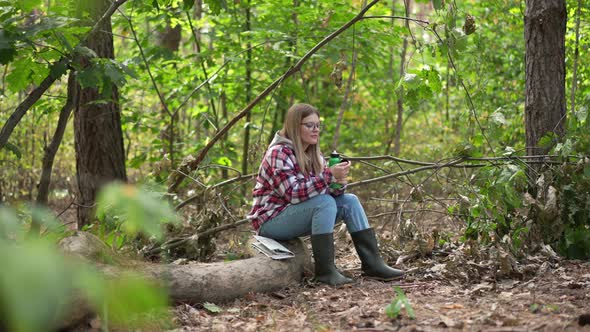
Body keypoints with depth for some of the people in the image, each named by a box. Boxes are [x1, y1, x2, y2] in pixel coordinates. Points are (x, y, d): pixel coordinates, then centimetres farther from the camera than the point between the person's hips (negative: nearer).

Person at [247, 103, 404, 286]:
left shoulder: (313, 155, 7)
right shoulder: (279, 153, -18)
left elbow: (327, 190, 5)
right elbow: (293, 193, -29)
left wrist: (339, 183, -18)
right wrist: (329, 175, -35)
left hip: (297, 215, 8)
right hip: (271, 220, -8)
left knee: (349, 200, -6)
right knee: (324, 203, -29)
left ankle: (372, 263, -9)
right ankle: (324, 270, -26)